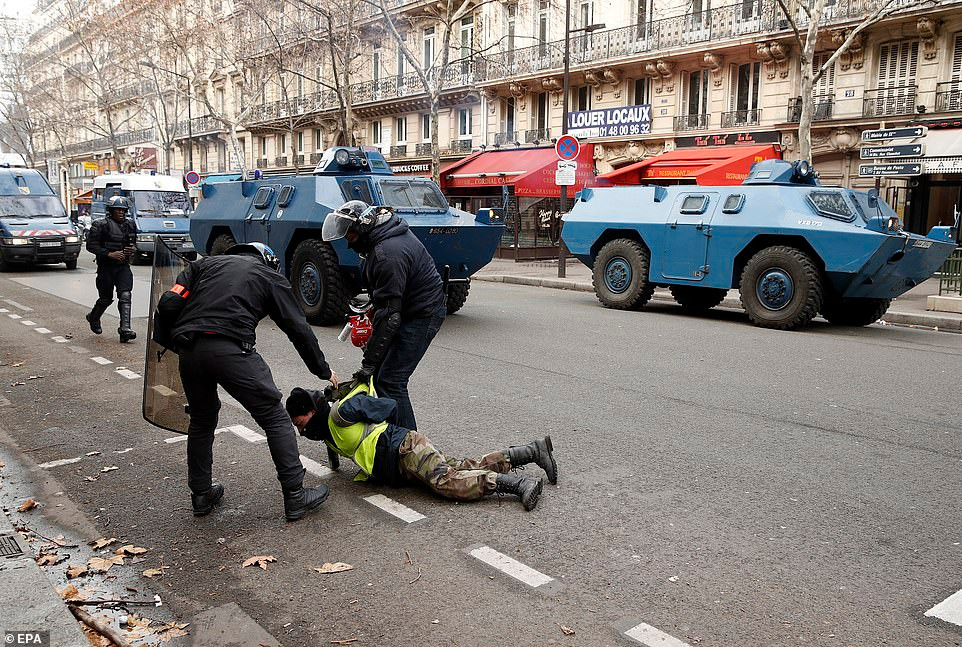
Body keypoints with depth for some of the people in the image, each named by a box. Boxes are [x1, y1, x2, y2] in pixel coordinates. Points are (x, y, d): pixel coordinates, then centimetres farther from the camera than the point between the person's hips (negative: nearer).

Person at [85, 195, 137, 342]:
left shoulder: (130, 225, 9)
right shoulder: (101, 225, -9)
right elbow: (91, 246, -10)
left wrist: (132, 250, 2)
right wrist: (110, 254, -20)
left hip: (123, 267, 4)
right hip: (106, 267, -3)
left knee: (125, 296, -13)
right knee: (106, 299, 8)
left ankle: (125, 330, -18)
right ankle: (93, 318, 39)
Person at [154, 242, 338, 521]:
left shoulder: (204, 263, 28)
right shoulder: (272, 278, 19)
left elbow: (169, 304, 15)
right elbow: (299, 329, 18)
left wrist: (162, 344, 23)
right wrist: (324, 371, 27)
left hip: (188, 349, 5)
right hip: (230, 349, -4)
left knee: (201, 420, 25)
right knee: (275, 419, 7)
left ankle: (201, 494, 34)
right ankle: (295, 496, 9)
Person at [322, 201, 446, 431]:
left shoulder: (388, 254, -29)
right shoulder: (386, 234, 3)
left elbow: (389, 315, -29)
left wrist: (369, 362, -26)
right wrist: (374, 306, 19)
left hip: (421, 315, -10)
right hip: (408, 309, 10)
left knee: (390, 380, -12)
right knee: (381, 373, 11)